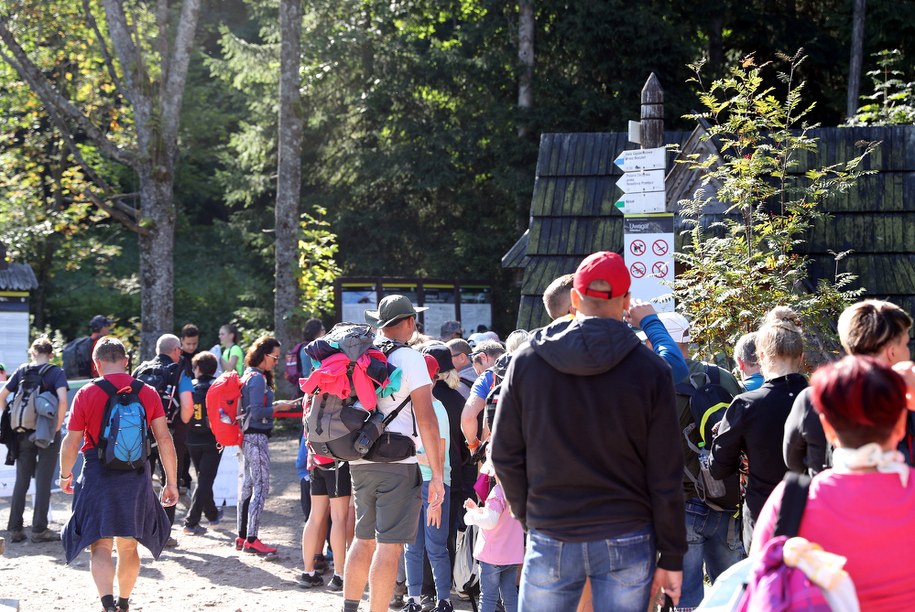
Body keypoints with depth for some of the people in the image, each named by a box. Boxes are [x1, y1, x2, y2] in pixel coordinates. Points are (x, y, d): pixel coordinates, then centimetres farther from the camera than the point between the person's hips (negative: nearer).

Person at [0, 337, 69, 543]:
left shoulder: (21, 370, 6)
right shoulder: (56, 372, -4)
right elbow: (62, 400, -19)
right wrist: (58, 426, -10)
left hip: (23, 433, 3)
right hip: (47, 434, -3)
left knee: (21, 481, 11)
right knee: (43, 482, 3)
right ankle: (39, 529, 4)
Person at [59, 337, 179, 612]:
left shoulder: (86, 395, -4)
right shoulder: (148, 393, 2)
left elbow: (70, 443, -2)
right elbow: (164, 438, -1)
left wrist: (65, 475, 15)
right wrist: (171, 481, 5)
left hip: (98, 476, -3)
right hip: (137, 476, 3)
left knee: (100, 547, -3)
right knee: (128, 546, 18)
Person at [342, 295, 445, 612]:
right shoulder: (409, 357, -8)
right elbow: (425, 418, -13)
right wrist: (437, 475, -12)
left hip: (359, 462, 7)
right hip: (397, 463, -7)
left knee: (364, 539, 17)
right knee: (389, 544, -5)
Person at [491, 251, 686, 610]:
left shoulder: (527, 361, -1)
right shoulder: (650, 369, -5)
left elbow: (505, 455, 3)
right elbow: (665, 476, -3)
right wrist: (671, 557, 3)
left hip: (549, 540, 1)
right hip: (627, 541, -1)